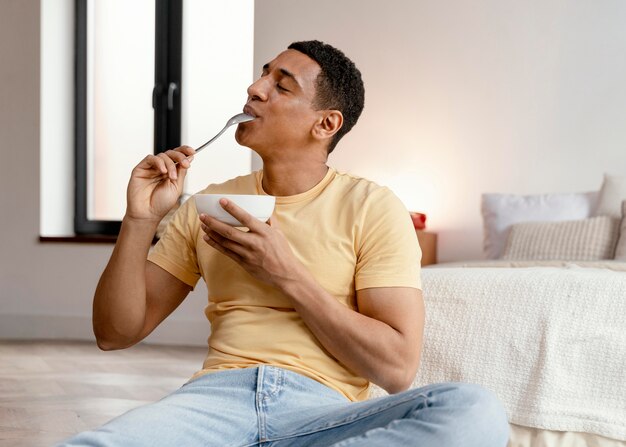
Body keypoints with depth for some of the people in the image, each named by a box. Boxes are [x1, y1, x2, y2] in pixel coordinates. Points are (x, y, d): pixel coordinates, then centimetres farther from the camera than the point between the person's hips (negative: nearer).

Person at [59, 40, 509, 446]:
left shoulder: (372, 207, 5)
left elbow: (397, 368, -4)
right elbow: (116, 333, 14)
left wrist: (287, 275, -10)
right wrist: (140, 221, -1)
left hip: (323, 406, 2)